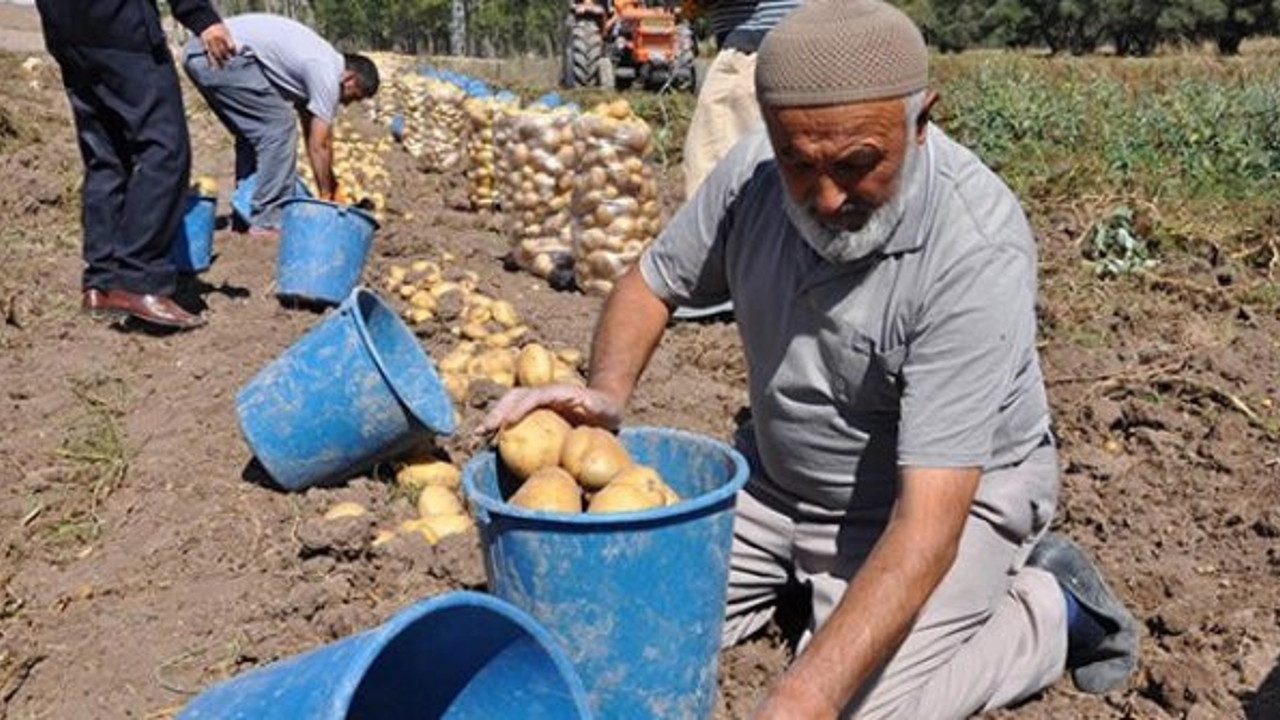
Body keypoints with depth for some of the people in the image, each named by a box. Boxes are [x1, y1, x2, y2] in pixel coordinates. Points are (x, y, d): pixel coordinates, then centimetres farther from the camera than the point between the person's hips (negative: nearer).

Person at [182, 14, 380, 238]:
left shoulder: (312, 66, 23)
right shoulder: (328, 74, -6)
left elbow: (311, 137, 28)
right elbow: (319, 146, -5)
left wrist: (332, 187, 31)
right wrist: (326, 196, 6)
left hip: (197, 51, 11)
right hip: (221, 53, -11)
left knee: (254, 131, 19)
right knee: (279, 127, -5)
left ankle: (245, 215, 21)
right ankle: (268, 220, -4)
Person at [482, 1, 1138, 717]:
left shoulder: (976, 252, -31)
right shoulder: (754, 171, -15)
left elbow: (929, 519, -35)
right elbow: (654, 283, 2)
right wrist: (607, 393, -19)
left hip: (948, 491, -5)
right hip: (781, 472, 5)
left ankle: (1054, 606, 4)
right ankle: (811, 575, 16)